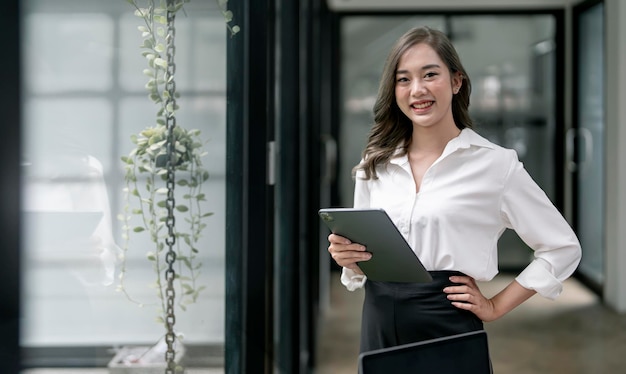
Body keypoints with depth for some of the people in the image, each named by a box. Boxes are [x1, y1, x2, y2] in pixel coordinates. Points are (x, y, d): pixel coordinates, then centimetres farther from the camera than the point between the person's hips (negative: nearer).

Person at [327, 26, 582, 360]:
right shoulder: (375, 166, 6)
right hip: (377, 327, 4)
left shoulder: (495, 163, -5)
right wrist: (346, 256, -8)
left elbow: (563, 247, 0)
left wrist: (496, 307, -4)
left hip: (449, 330, -3)